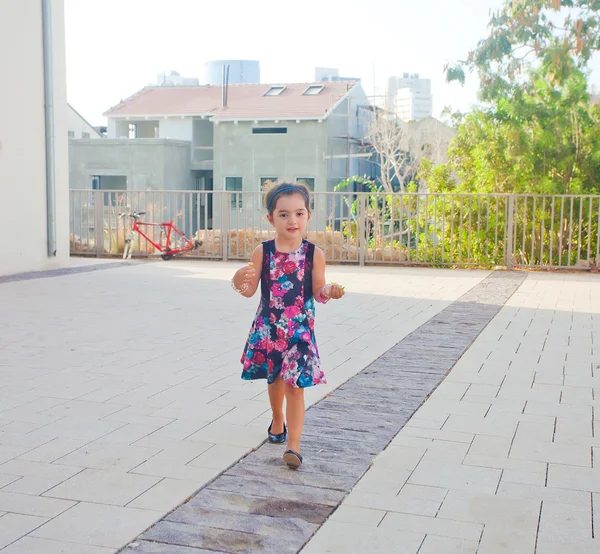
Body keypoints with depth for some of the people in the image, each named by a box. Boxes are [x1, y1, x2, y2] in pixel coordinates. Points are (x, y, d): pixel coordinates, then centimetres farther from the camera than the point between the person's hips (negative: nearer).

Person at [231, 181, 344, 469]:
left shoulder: (314, 254, -7)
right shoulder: (262, 252, -5)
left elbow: (318, 292, -2)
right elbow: (250, 291, -2)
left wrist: (330, 291, -24)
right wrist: (240, 280, -23)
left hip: (299, 328, -2)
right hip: (268, 327, 2)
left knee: (295, 385, -7)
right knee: (274, 379, 20)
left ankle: (293, 444, -3)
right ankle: (277, 421, 47)